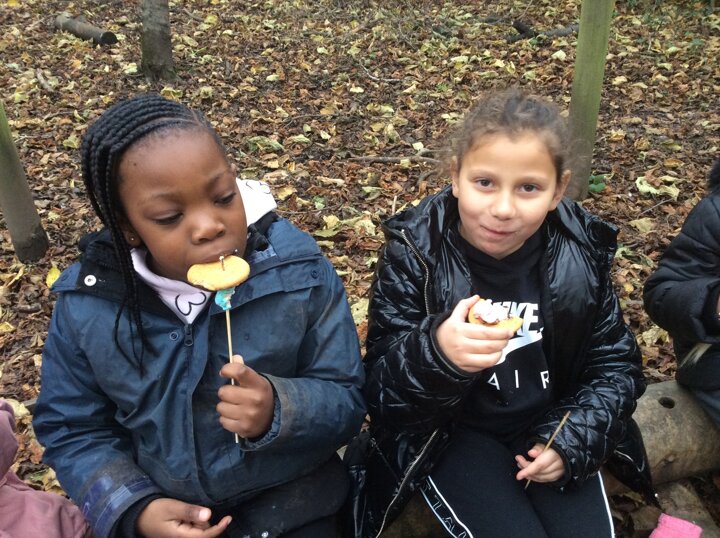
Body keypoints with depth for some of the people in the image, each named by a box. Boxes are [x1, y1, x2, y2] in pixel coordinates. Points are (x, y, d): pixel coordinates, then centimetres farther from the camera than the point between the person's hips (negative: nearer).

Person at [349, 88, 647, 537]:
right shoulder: (415, 252, -17)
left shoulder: (582, 252, -8)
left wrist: (572, 439, -12)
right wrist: (436, 354, -41)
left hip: (551, 427, 4)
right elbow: (381, 389, -19)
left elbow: (615, 364, 4)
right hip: (450, 432, -3)